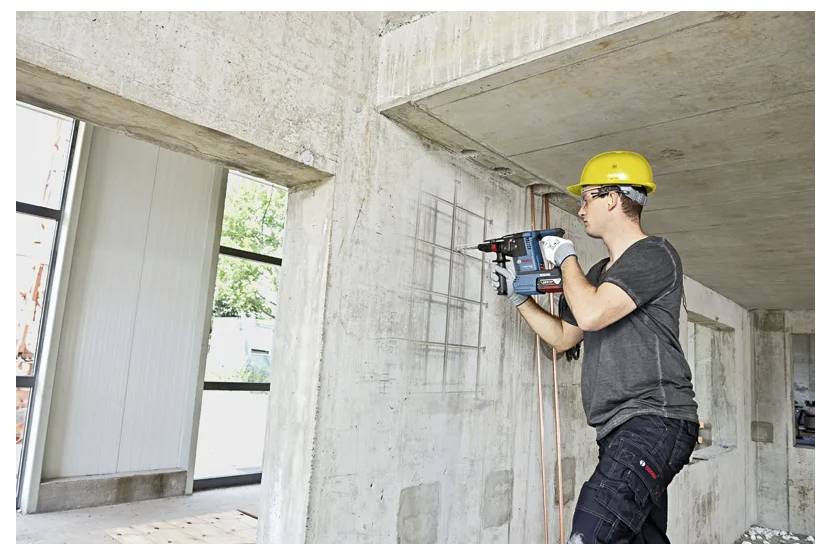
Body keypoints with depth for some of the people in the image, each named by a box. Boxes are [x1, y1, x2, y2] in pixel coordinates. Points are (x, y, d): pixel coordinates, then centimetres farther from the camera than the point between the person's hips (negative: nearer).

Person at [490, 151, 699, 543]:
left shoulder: (655, 255, -6)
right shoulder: (600, 273, 21)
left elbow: (590, 314, -21)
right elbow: (562, 337, 28)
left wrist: (566, 257, -4)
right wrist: (518, 295, 22)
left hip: (655, 420, -9)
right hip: (619, 432, 9)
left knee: (590, 535, -24)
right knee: (645, 539, 12)